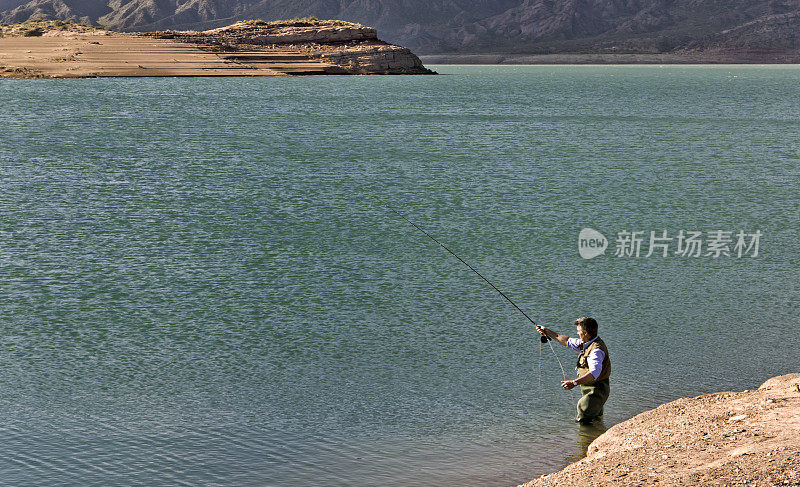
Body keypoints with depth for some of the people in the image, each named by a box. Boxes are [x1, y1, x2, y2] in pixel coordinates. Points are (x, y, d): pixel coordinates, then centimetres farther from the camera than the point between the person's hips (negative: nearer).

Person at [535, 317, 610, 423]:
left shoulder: (597, 350, -25)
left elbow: (594, 372, -38)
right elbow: (568, 341, 23)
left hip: (596, 390, -10)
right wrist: (548, 332, 24)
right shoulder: (586, 343, 8)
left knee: (583, 420, -18)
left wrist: (575, 382, -47)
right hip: (588, 390, 10)